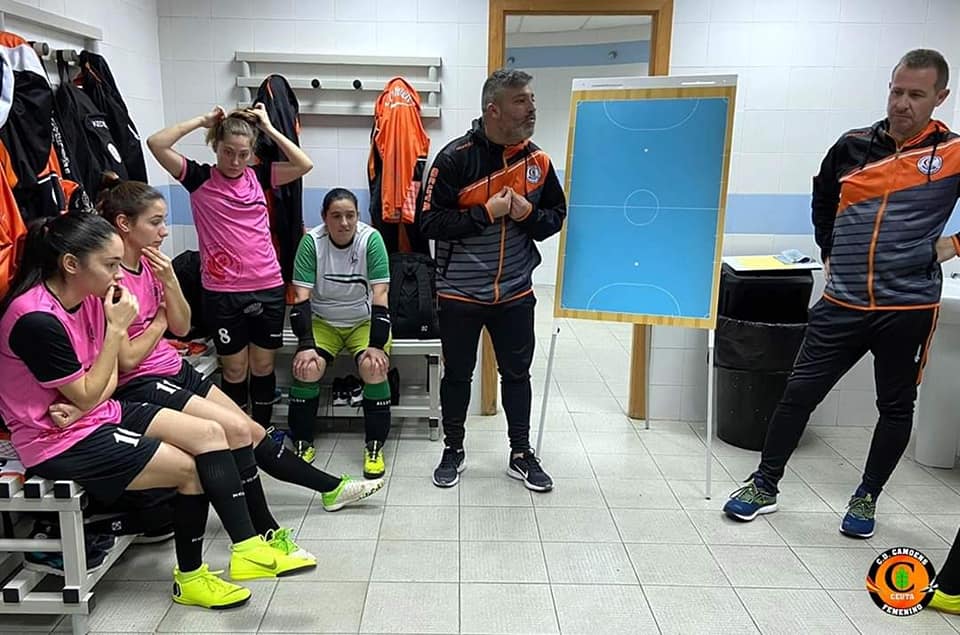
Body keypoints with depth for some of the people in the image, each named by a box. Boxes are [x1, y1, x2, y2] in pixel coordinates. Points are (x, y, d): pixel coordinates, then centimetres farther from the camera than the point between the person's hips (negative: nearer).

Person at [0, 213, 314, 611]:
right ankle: (189, 578, 7)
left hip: (96, 414, 8)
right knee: (189, 468, -11)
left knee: (210, 434, -7)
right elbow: (88, 395, -19)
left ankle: (247, 549, -4)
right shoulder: (36, 319, -26)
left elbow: (109, 378, 4)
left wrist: (80, 408, -16)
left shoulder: (88, 296, 1)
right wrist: (116, 328, -20)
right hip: (59, 441, -8)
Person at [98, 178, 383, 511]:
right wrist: (160, 321, -4)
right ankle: (266, 533, -5)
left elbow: (182, 327, 8)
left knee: (254, 432, 9)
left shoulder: (150, 262, 6)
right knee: (236, 429, -20)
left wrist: (169, 282, -7)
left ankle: (332, 487, 21)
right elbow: (127, 359, -19)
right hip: (139, 384, -8)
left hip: (176, 369, 8)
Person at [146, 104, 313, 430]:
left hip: (268, 288, 3)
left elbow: (304, 165, -4)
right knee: (235, 371, 9)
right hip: (222, 292, -2)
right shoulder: (200, 178, -1)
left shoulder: (258, 176, 7)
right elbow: (156, 143, -12)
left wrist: (269, 128, -3)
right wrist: (203, 120, -7)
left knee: (263, 367, 13)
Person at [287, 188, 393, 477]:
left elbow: (380, 295, -19)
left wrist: (377, 344, -26)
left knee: (374, 367, -28)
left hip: (365, 321, -1)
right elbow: (301, 297, -15)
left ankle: (375, 447, -11)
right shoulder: (311, 241, -14)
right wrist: (306, 344, -24)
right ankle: (303, 443, -4)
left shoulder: (371, 239, -17)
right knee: (307, 367, -25)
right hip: (322, 322, 1)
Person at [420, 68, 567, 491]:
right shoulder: (456, 157, -13)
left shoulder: (537, 160, 0)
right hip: (460, 293, -3)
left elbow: (557, 215, 8)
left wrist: (528, 214, -12)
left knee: (516, 373, 13)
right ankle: (453, 450, 31)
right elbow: (430, 222, -16)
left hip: (515, 292, 3)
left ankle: (521, 455, 29)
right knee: (457, 374, 11)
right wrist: (487, 212, -22)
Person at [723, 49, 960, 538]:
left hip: (908, 307, -1)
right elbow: (823, 200, 23)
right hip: (842, 304, 2)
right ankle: (764, 486, 17)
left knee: (895, 406, 11)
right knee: (799, 392, 2)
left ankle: (867, 498, 30)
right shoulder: (853, 146, 4)